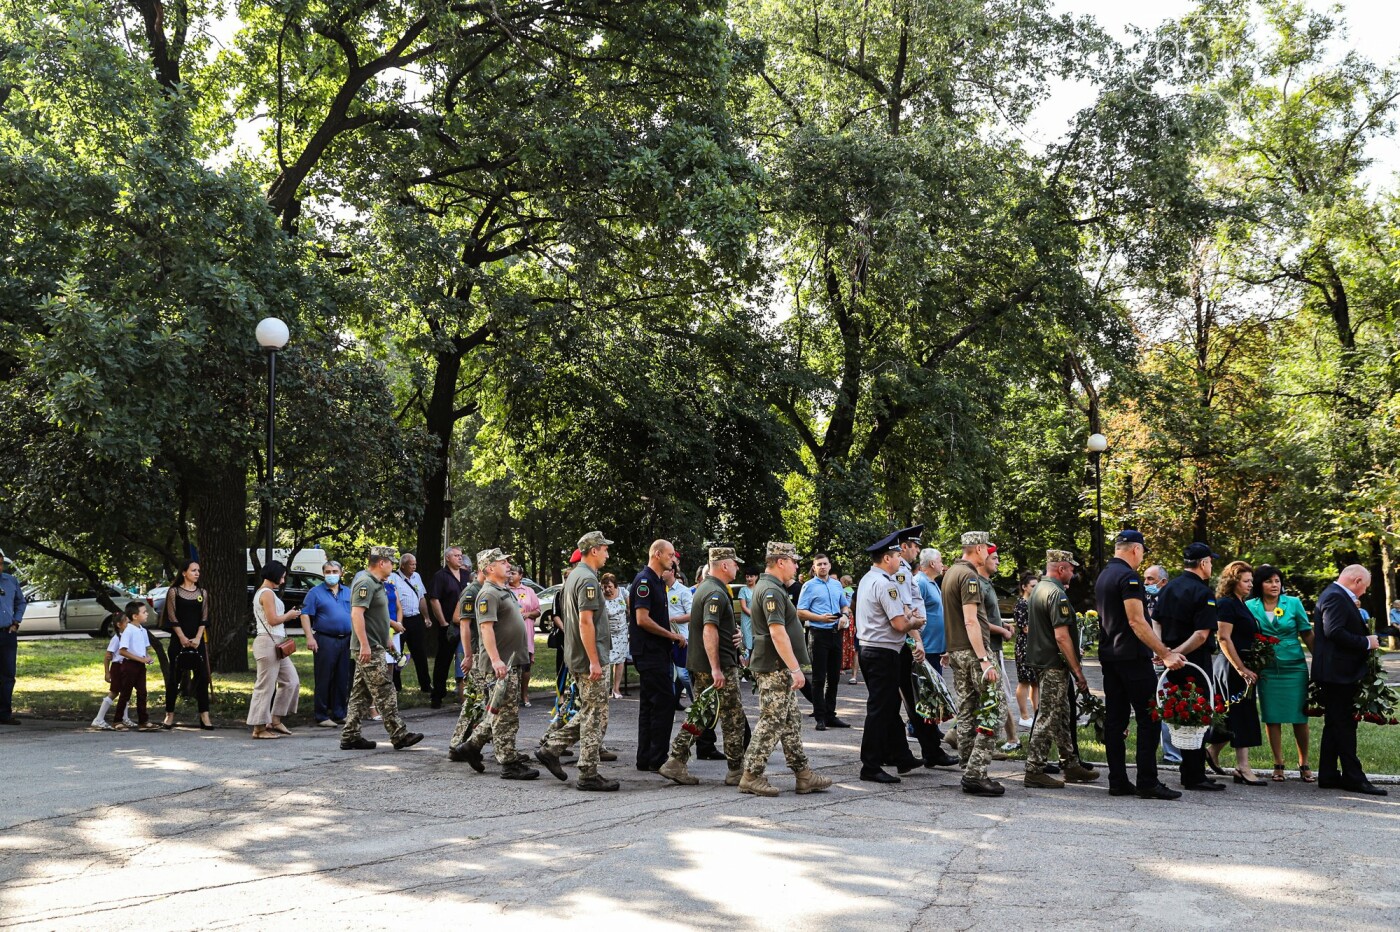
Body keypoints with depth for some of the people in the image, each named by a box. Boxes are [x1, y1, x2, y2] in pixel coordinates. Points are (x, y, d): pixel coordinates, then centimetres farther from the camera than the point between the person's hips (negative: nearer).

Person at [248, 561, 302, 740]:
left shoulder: (262, 592, 20)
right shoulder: (267, 593, -12)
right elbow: (273, 620, -17)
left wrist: (287, 615, 12)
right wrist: (289, 615, -1)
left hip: (276, 644, 11)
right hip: (268, 643, -11)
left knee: (291, 681, 11)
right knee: (266, 686, -5)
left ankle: (275, 721, 16)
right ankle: (259, 728, 0)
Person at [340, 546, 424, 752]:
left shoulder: (375, 583, 19)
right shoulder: (365, 583, -14)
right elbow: (356, 614, -23)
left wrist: (385, 641, 29)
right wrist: (364, 644, -27)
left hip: (371, 648, 11)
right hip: (368, 649, -11)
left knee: (361, 695, 10)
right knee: (384, 693, -8)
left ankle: (350, 736, 12)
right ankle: (399, 735, -6)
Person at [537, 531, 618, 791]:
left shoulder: (574, 576, 16)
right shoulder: (588, 579, -16)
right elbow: (585, 622, -22)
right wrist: (594, 661, -22)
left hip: (577, 658, 10)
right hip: (589, 658, -10)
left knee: (589, 713, 17)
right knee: (595, 716, -4)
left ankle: (550, 748, 16)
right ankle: (588, 775, 1)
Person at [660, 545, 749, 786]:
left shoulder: (704, 587, 15)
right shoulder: (716, 593, -17)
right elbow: (709, 630, -25)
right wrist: (716, 669, -27)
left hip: (700, 665, 10)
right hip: (720, 666, -10)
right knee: (734, 719, 1)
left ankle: (676, 762, 7)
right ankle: (736, 771, 8)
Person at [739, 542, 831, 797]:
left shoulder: (769, 588, 17)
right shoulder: (771, 591, -17)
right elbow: (777, 632, -25)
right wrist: (795, 668, -26)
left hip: (780, 669, 11)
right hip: (775, 668, -11)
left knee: (791, 721, 12)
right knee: (771, 722, -6)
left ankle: (803, 773, 17)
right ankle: (751, 776, -1)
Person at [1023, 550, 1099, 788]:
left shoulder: (1037, 590, 14)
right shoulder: (1057, 594, -17)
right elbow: (1062, 636, -23)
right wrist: (1078, 671, -18)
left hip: (1038, 659, 10)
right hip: (1054, 665, -10)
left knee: (1061, 715, 16)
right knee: (1049, 717, -5)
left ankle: (1071, 765, 23)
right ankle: (1034, 770, -2)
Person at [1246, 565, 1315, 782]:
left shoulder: (1294, 603, 2)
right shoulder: (1250, 606, 1)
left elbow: (1307, 635, 4)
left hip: (1294, 667, 0)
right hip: (1267, 670, 0)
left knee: (1299, 717, 1)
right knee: (1272, 718, 4)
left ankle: (1304, 764, 14)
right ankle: (1278, 765, 15)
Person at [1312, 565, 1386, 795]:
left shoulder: (1335, 595, 17)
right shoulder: (1336, 597, -15)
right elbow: (1334, 632, -26)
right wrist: (1366, 643, -18)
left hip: (1336, 674, 11)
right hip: (1338, 673, -11)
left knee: (1335, 725, 12)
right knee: (1343, 726, -7)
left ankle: (1328, 776, 16)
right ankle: (1353, 778, -4)